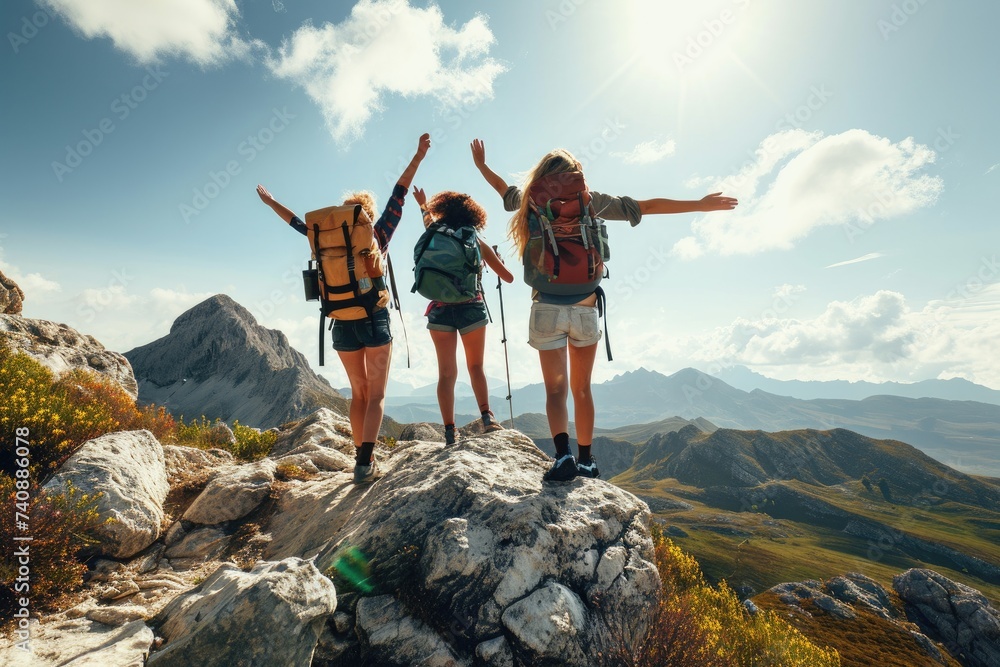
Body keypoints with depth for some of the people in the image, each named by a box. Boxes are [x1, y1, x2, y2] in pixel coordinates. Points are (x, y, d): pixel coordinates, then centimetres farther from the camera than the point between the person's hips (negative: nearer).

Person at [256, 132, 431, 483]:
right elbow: (397, 196, -2)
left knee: (359, 392, 16)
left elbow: (298, 223, 19)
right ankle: (365, 462, -11)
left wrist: (271, 202, 36)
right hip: (375, 321, -3)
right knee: (376, 394, 1)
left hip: (342, 325, 3)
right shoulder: (378, 236, -1)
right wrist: (417, 157, -1)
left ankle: (362, 458, 17)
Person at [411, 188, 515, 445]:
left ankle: (450, 432, -1)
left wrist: (423, 204, 55)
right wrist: (498, 259, 31)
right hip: (472, 308, 0)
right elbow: (508, 277, 11)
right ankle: (487, 416, 0)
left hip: (440, 310, 1)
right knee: (476, 366, 15)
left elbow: (428, 220, 35)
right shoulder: (478, 242, 5)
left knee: (446, 372, 3)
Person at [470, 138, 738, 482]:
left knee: (555, 389, 3)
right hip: (585, 309, 1)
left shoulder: (531, 201, 8)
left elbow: (505, 189, 29)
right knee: (582, 388, 13)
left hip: (547, 309, 0)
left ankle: (563, 455, -17)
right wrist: (699, 205, 15)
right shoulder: (590, 200, 6)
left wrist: (481, 164, 46)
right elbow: (646, 206, 8)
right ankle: (585, 460, 20)